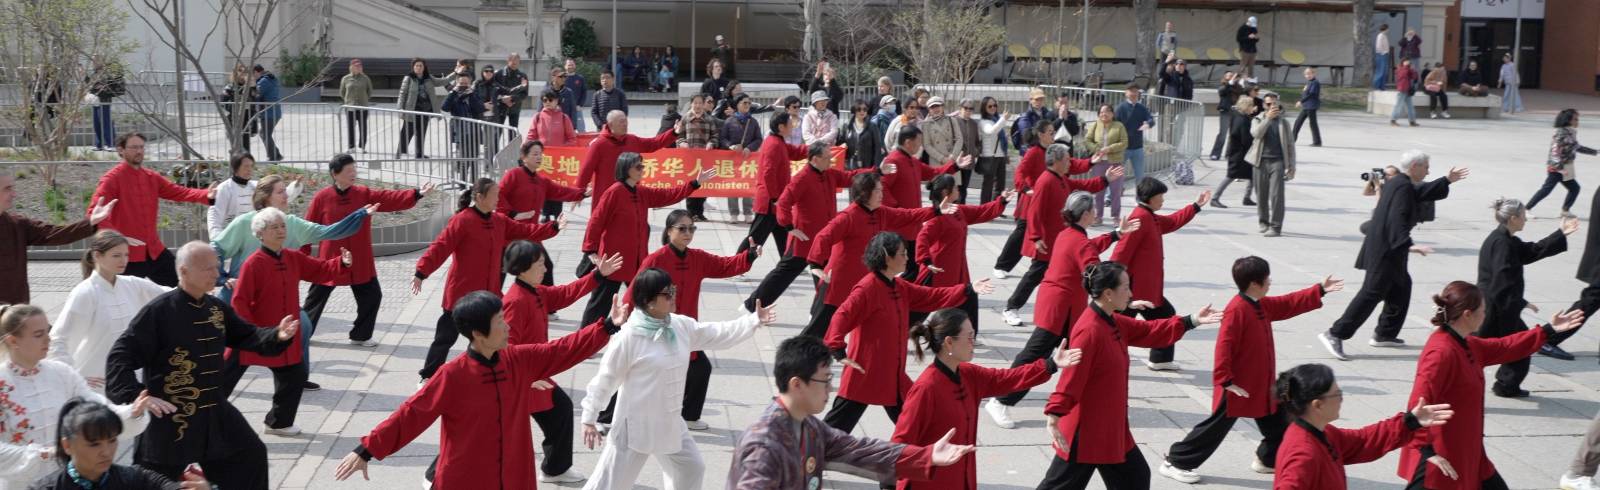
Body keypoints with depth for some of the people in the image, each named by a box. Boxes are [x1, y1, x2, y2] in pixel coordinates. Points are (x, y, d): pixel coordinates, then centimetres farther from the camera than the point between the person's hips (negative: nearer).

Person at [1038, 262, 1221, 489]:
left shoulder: (1113, 323, 6)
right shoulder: (1089, 331, -24)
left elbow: (1149, 331, 17)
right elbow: (1071, 378, -28)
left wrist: (1192, 321, 13)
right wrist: (1054, 416, -31)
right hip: (1086, 430, -10)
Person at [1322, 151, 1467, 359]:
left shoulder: (1396, 182, 14)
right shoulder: (1403, 187, -17)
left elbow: (1422, 193, 29)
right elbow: (1397, 219, -27)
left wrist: (1447, 181, 29)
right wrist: (1408, 245, -35)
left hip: (1386, 249, 11)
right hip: (1385, 250, -11)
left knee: (1401, 287, 19)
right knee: (1372, 293, -10)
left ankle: (1385, 334, 27)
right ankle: (1336, 334, -11)